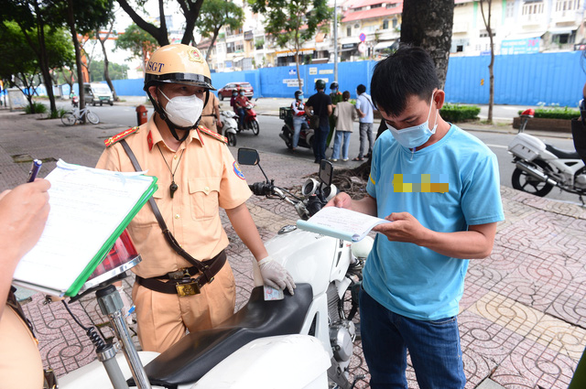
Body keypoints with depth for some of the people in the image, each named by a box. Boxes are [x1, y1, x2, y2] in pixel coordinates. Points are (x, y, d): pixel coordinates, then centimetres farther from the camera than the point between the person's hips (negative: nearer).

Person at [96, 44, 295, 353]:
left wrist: (264, 260, 0)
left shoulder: (215, 147, -2)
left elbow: (236, 208, 4)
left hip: (214, 284, 2)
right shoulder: (122, 152, -9)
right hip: (155, 294, -2)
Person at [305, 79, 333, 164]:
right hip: (324, 122, -4)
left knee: (316, 140, 11)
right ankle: (322, 159, 1)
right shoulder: (327, 97, -8)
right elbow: (330, 110, -17)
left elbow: (306, 109, 3)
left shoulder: (312, 97, 3)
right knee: (322, 141, -1)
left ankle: (317, 158, 15)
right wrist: (328, 115, 2)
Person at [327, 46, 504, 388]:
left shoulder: (475, 158, -18)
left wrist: (422, 235, -32)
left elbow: (483, 242, -15)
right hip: (376, 292, 5)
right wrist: (351, 206, -16)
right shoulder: (386, 143, -3)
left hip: (429, 308, -4)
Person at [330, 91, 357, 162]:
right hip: (348, 126, 1)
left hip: (340, 126, -1)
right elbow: (355, 116, -6)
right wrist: (351, 120, 14)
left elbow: (335, 114, -11)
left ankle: (335, 157, 3)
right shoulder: (351, 105, -1)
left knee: (337, 142, 3)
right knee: (346, 142, 8)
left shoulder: (339, 104, -3)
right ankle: (345, 157, 11)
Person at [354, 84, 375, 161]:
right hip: (370, 120, 6)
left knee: (363, 138, -9)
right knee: (370, 136, 14)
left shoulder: (359, 98, -7)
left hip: (363, 120, -6)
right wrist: (372, 116, 17)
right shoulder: (370, 97, 11)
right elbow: (374, 107, 11)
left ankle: (360, 156, -11)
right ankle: (370, 153, 22)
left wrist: (360, 113, -14)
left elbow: (357, 106, -27)